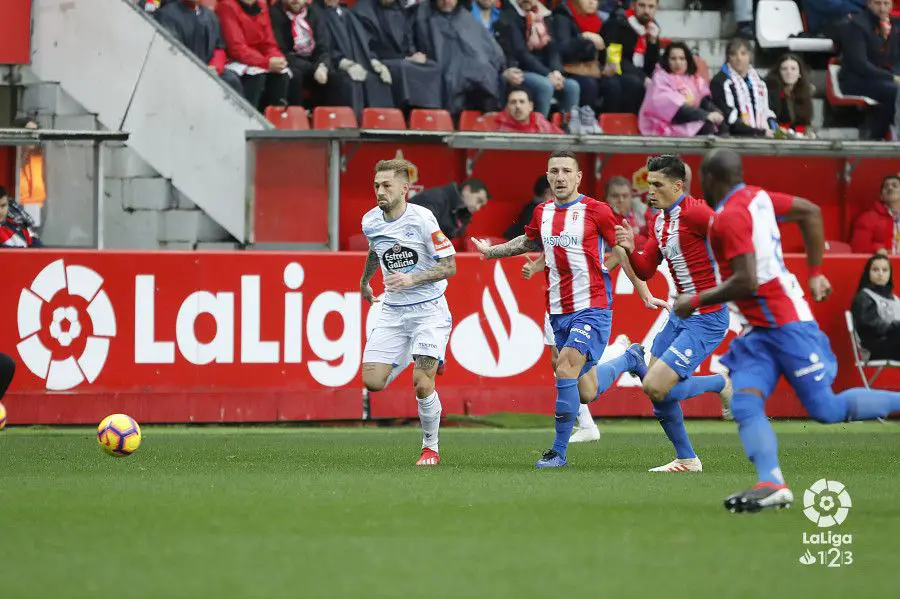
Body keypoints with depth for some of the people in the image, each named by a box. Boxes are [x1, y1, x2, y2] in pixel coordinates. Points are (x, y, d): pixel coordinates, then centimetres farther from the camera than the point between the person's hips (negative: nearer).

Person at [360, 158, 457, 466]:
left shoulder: (422, 219, -17)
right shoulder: (370, 221, 0)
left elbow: (449, 266, -14)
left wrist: (412, 279, -26)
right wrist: (365, 281, 38)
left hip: (428, 310, -5)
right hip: (393, 312, 5)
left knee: (422, 384, -16)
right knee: (373, 381, -6)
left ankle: (431, 447, 7)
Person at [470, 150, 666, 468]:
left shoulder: (596, 211, -8)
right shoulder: (542, 214, 8)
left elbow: (623, 252, -1)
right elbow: (528, 241, 30)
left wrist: (644, 293, -2)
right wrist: (491, 251, 29)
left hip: (592, 307, -6)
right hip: (559, 311, 6)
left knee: (566, 369, -22)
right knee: (587, 393, 9)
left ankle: (559, 451, -12)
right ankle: (630, 358, 40)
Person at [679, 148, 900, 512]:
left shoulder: (730, 218, -17)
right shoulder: (756, 198, 10)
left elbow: (746, 282, -24)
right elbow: (811, 212, 20)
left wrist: (696, 302, -12)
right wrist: (815, 273, 23)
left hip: (786, 324, -9)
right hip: (761, 331, 9)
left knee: (826, 410, -7)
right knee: (745, 405, -9)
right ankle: (771, 483, -24)